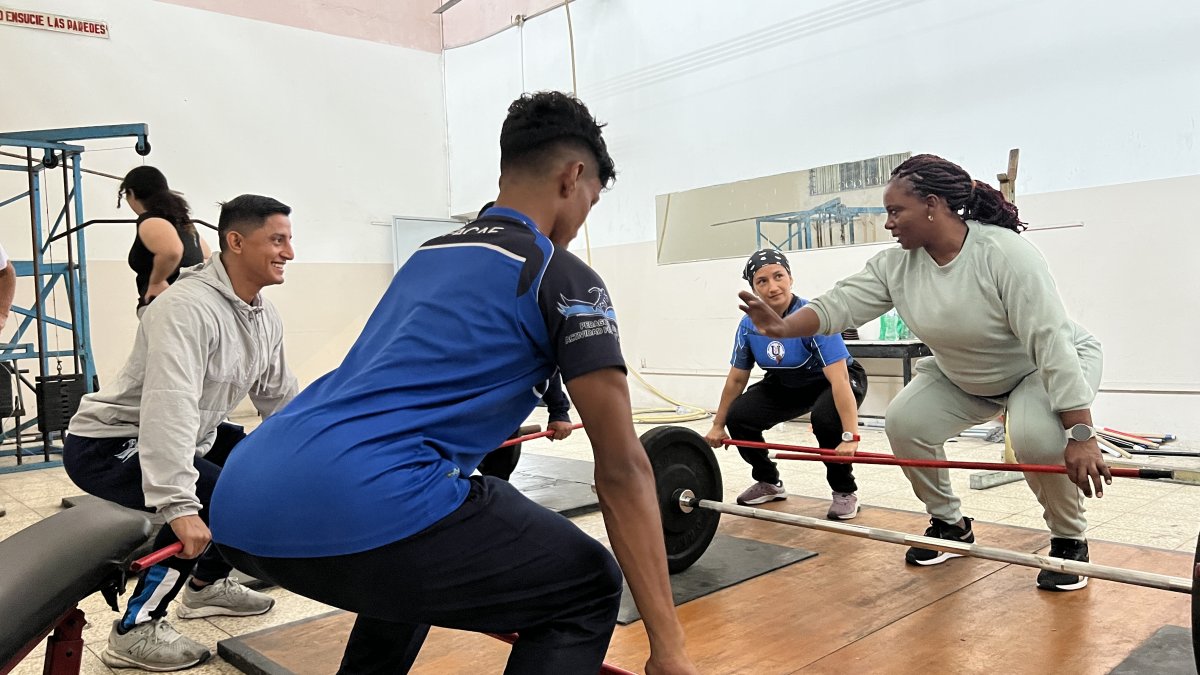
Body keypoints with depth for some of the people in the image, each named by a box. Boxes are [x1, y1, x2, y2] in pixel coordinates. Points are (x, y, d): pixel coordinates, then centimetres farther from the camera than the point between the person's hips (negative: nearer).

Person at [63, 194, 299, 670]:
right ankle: (136, 629, -10)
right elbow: (169, 409, -39)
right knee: (216, 499, -27)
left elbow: (281, 397, 8)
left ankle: (207, 585, 21)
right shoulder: (188, 307, -28)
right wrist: (179, 507, -45)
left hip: (185, 437, 10)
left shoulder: (265, 318, 1)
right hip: (108, 441, -9)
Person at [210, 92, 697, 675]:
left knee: (415, 562, 38)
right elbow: (622, 471, 1)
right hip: (354, 504, -9)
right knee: (585, 592, 9)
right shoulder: (561, 277, 4)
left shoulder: (429, 257, 28)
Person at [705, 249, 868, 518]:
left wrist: (850, 437, -46)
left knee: (825, 417, -37)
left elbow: (838, 379, -39)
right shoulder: (749, 325, -16)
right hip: (788, 384, 5)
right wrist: (718, 425, 4)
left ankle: (845, 492, -11)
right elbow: (736, 378, -2)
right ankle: (769, 483, 12)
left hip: (835, 381, -5)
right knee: (738, 416, -13)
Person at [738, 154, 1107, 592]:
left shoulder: (1003, 252, -32)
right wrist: (783, 327, -40)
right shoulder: (896, 265, -14)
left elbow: (1052, 342, -35)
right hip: (965, 376, 6)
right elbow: (840, 305, -20)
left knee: (1039, 437, -32)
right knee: (904, 422, -12)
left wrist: (1080, 435, -39)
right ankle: (949, 524, 9)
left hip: (1048, 366, -6)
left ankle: (1069, 540, -4)